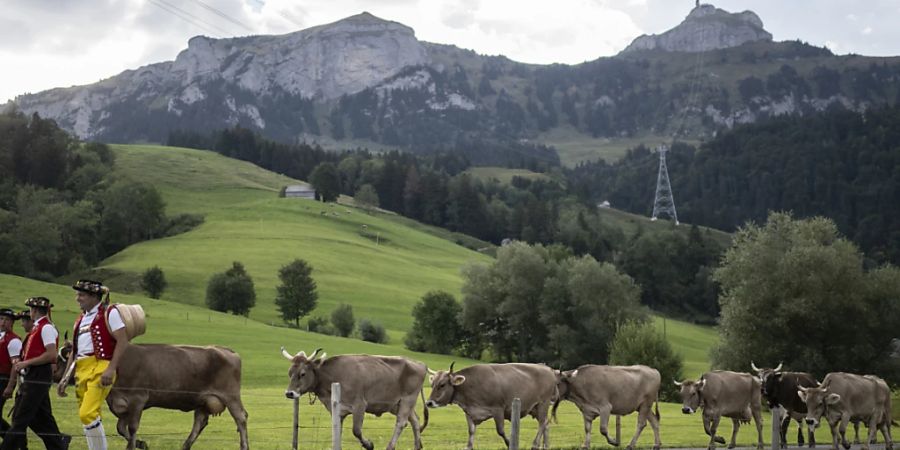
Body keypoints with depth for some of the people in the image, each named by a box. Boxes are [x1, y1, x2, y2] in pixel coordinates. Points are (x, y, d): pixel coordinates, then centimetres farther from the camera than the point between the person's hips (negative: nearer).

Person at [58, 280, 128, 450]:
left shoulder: (109, 312, 0)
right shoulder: (81, 319, 22)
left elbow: (122, 341, -9)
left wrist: (111, 369, -18)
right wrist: (65, 378, 17)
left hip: (100, 368, -8)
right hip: (81, 371, 8)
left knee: (88, 414, -20)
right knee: (92, 417, 9)